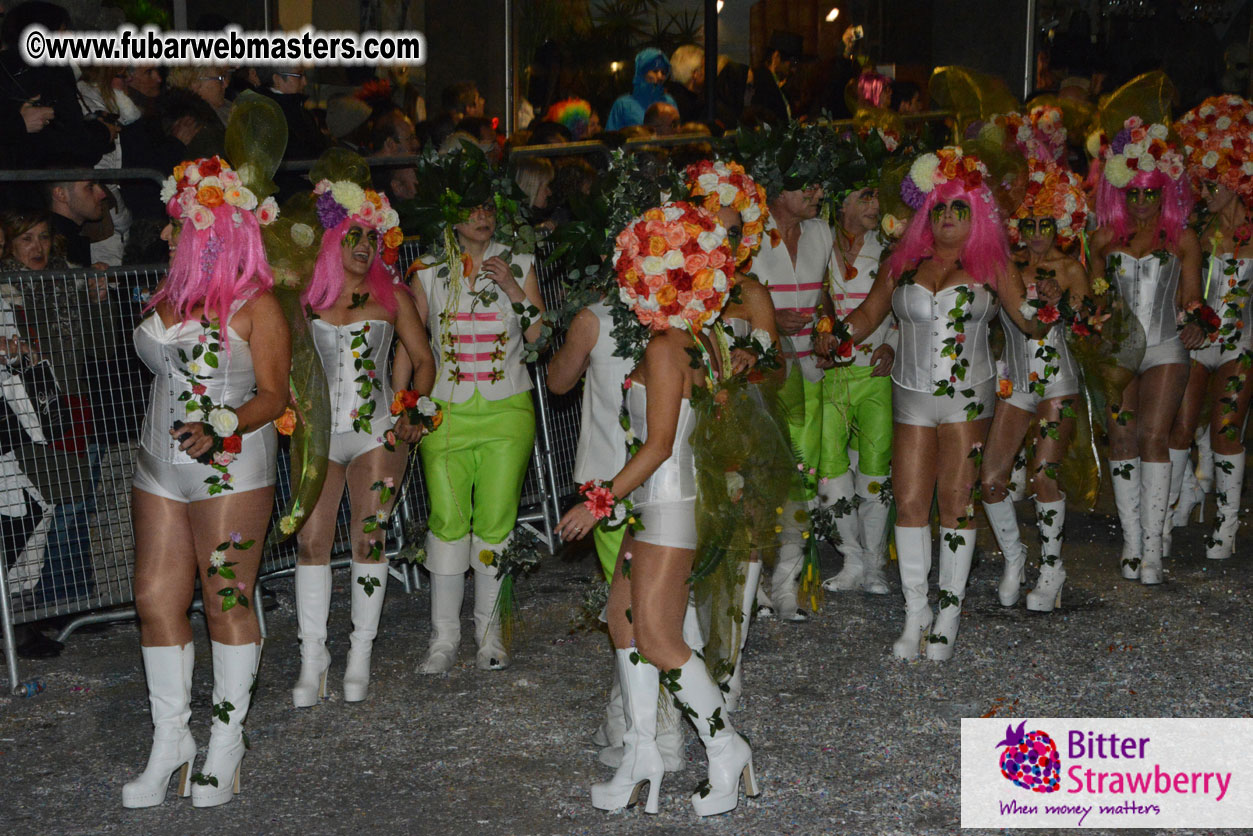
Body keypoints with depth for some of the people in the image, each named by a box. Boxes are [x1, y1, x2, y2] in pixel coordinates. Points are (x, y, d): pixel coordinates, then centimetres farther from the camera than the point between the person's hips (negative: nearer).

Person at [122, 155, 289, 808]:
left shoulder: (256, 303, -8)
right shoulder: (171, 292, 12)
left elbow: (272, 394, -10)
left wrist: (217, 430, -26)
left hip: (231, 470, -7)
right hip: (160, 468, 7)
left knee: (227, 604, 0)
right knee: (156, 600, 6)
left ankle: (226, 743, 13)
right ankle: (170, 741, 18)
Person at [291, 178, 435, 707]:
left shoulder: (392, 296, 6)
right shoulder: (306, 297, 6)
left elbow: (423, 360, 9)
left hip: (377, 431, 0)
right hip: (317, 431, 1)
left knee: (368, 540, -1)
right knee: (311, 541, -3)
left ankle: (361, 657, 11)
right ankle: (312, 661, 7)